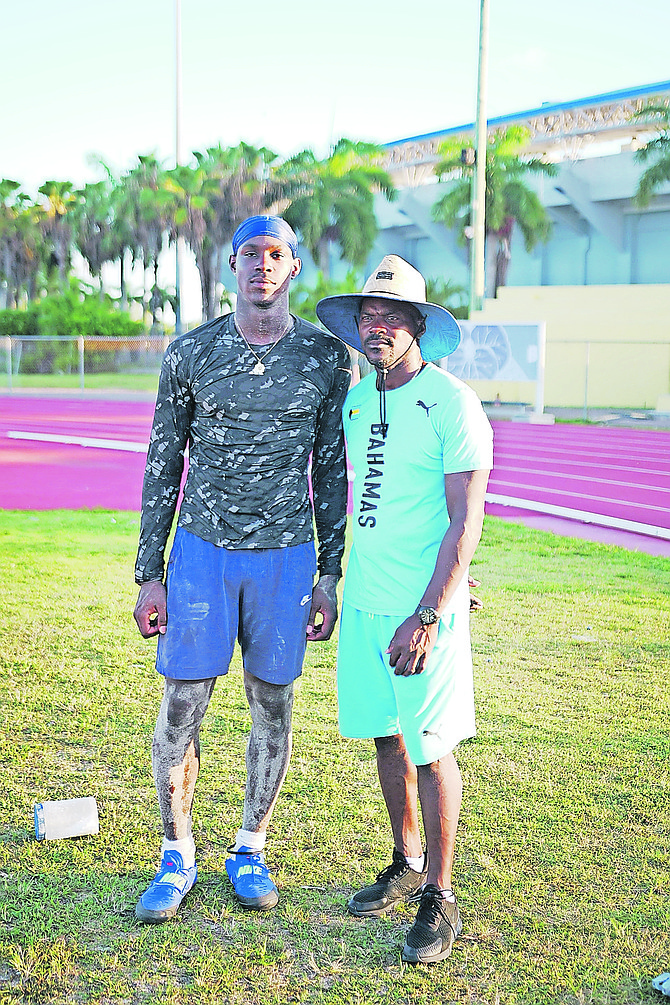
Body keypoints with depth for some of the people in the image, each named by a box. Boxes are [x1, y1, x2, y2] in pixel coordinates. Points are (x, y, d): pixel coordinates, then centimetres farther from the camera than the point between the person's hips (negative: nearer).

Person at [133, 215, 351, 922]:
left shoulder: (326, 356, 1)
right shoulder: (191, 353, 0)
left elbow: (332, 472, 7)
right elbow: (163, 466, 5)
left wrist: (329, 575, 3)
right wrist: (148, 574, 2)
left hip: (285, 556, 1)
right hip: (202, 548, 0)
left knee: (272, 709, 8)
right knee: (180, 709, 0)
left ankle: (250, 852, 25)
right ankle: (177, 859, 17)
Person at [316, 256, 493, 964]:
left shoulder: (452, 404, -13)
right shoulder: (357, 400, 8)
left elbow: (465, 524, -17)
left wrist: (427, 616, -22)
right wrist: (338, 586, 18)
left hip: (423, 609, -6)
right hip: (365, 601, 6)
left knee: (431, 748, 0)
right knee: (385, 735, 14)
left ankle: (439, 899, 13)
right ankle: (407, 865, 32)